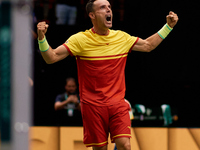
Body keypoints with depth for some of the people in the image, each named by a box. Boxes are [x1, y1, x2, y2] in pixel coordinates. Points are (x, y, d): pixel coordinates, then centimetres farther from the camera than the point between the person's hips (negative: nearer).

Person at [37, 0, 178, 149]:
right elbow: (51, 57, -10)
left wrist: (168, 26, 18)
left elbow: (148, 45, 23)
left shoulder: (122, 38, 8)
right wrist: (42, 37, -27)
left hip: (118, 103, 3)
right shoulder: (80, 39, -5)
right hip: (92, 105, -2)